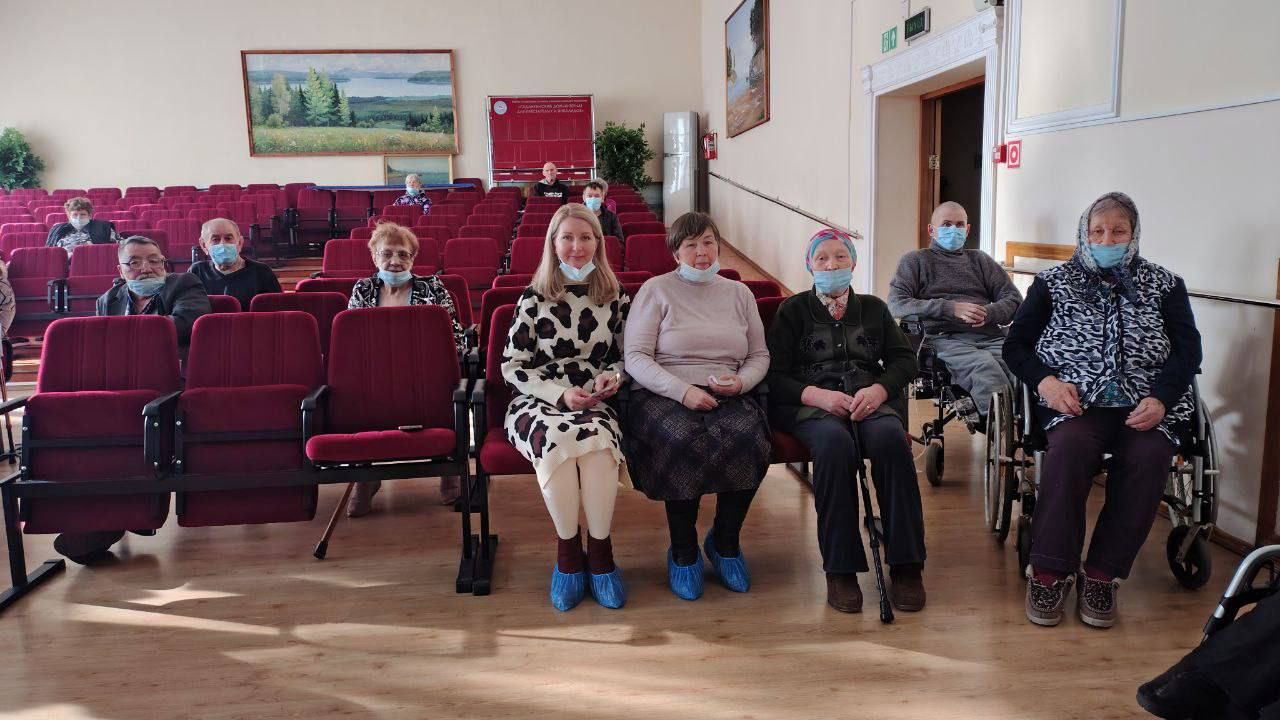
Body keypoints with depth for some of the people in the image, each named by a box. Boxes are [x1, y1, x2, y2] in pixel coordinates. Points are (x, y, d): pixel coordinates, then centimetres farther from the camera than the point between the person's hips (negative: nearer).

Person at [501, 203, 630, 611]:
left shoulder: (615, 297, 10)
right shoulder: (533, 299, 4)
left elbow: (628, 355, 18)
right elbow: (513, 367, 2)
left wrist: (613, 376, -6)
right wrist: (561, 394, -12)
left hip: (595, 404, 1)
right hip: (538, 402, -1)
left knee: (596, 436, -36)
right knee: (557, 437, -37)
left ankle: (600, 550, -21)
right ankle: (568, 550, -19)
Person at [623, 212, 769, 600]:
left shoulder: (739, 293, 19)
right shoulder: (656, 290, 6)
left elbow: (760, 356, 19)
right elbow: (635, 357, -4)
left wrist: (740, 382, -4)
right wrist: (683, 391, -16)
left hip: (727, 397, 3)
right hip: (663, 395, -3)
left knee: (748, 436, -30)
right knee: (683, 439, -36)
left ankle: (725, 541, -6)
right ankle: (683, 550, -13)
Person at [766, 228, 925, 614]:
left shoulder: (873, 308, 23)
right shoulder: (793, 310, 15)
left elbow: (905, 360, 13)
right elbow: (774, 376, 4)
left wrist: (878, 390, -10)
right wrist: (818, 394, -15)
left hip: (871, 400, 2)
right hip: (810, 404, -2)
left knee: (890, 438, -34)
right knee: (835, 443, -37)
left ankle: (905, 565, -27)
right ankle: (840, 569, -30)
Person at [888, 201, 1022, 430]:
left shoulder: (980, 260, 31)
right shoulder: (915, 260, 20)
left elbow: (1014, 299, 22)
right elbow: (897, 303, 3)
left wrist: (988, 313, -3)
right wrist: (952, 309, -8)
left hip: (989, 337, 4)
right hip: (945, 338, -4)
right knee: (984, 366, -38)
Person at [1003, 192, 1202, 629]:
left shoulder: (1165, 286, 16)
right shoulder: (1053, 283, 15)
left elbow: (1188, 352, 6)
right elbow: (1015, 346, 10)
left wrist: (1160, 399, -14)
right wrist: (1045, 380, -11)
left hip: (1145, 406, 1)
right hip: (1076, 401, -1)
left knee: (1149, 456, -32)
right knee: (1070, 444, -34)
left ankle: (1102, 575, -20)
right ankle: (1050, 572, -25)